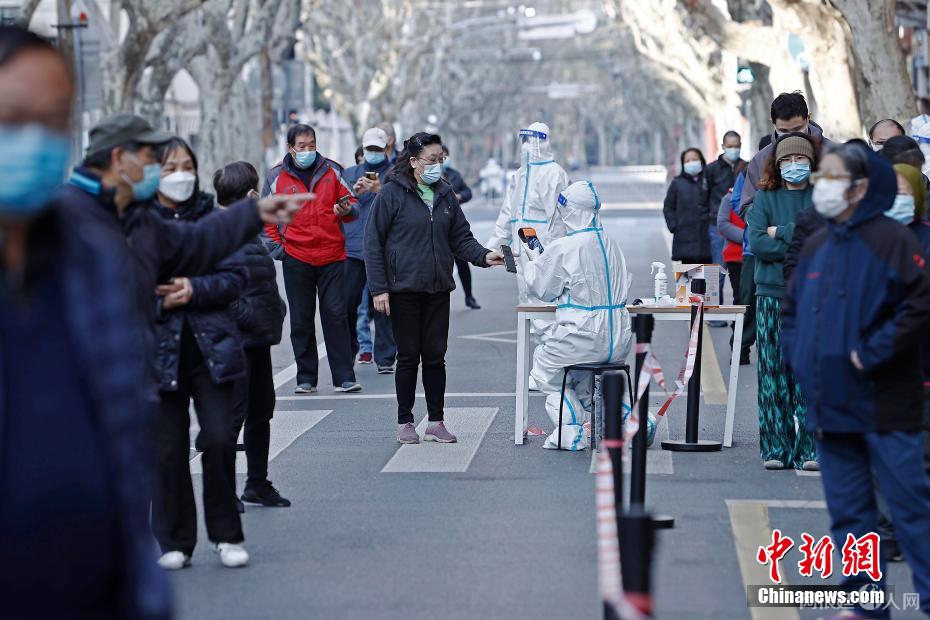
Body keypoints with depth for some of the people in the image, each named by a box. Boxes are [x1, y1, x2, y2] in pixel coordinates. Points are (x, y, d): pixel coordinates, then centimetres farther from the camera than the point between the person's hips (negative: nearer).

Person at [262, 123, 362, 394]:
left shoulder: (331, 171, 5)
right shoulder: (276, 177, 3)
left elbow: (351, 204, 11)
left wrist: (346, 209, -13)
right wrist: (276, 247, -2)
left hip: (332, 256, 0)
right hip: (296, 258, 0)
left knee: (336, 315, -3)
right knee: (301, 320, 5)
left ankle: (344, 378, -1)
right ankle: (306, 378, 13)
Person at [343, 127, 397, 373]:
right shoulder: (350, 173, 18)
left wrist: (379, 190, -21)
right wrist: (354, 193, -8)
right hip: (353, 248, 3)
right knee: (348, 302, -1)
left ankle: (385, 358, 3)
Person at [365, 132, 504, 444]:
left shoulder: (445, 194, 9)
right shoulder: (392, 194, -7)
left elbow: (461, 237, 11)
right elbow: (373, 243, -7)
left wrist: (483, 255, -9)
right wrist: (378, 289, -12)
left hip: (438, 290, 4)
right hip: (403, 290, -4)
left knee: (435, 356, 6)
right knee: (408, 356, 2)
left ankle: (436, 423, 14)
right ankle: (404, 423, 12)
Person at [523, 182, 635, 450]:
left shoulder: (563, 248, -14)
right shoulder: (610, 243, 8)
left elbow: (541, 289, -2)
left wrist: (527, 259, 16)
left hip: (584, 338, -7)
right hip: (619, 342, 7)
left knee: (545, 367, 20)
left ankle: (571, 432, 9)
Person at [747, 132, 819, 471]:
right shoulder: (765, 198, 10)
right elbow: (756, 243, -4)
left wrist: (781, 232, -5)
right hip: (772, 294, 1)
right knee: (773, 372, 0)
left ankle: (810, 448, -1)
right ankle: (776, 448, 6)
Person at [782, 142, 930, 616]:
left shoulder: (891, 240, -11)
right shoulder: (816, 246, 13)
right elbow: (792, 307, 25)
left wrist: (873, 352, -19)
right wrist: (796, 354, 10)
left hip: (883, 406, -7)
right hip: (829, 404, 7)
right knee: (848, 512, 12)